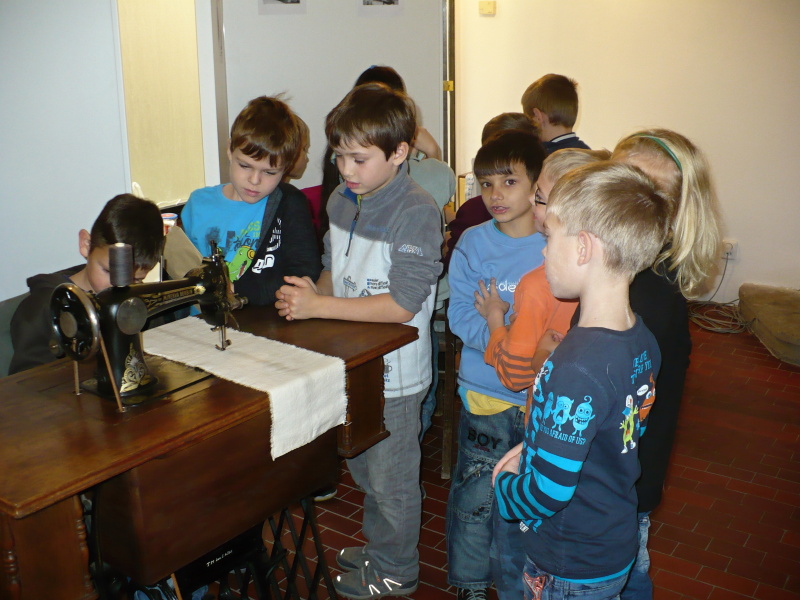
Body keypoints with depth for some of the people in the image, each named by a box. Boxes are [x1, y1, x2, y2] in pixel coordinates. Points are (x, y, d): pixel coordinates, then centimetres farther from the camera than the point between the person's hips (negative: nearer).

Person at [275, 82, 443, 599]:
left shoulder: (417, 211, -22)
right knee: (362, 468, 24)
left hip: (395, 373, -7)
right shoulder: (342, 200, 2)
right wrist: (310, 294, -8)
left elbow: (401, 306, -25)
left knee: (391, 478, 12)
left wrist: (319, 306, -25)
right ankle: (377, 545, 47)